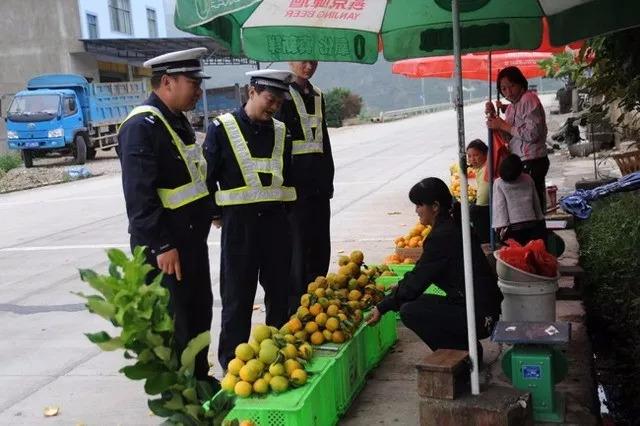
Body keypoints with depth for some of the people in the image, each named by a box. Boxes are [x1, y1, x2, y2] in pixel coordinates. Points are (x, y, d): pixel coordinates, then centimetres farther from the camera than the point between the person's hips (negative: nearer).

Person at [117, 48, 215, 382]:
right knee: (173, 321, 0)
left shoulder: (178, 121, 12)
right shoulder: (142, 127, -18)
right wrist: (162, 246, -24)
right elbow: (140, 197, -24)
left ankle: (198, 379, 34)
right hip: (164, 247, -10)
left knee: (200, 310, 19)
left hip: (192, 238, 10)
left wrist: (211, 210, 17)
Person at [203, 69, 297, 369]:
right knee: (237, 297, 3)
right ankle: (231, 361, 14)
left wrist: (284, 209, 9)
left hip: (276, 220, 4)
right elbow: (208, 177, -1)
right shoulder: (222, 129, -4)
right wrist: (215, 214, -2)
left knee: (280, 290, 11)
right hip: (239, 221, -4)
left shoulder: (281, 131, 9)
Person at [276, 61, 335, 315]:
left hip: (318, 182, 7)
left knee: (320, 245, 11)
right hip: (295, 181, -7)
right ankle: (296, 306, 5)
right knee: (298, 244, -3)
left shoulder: (317, 95, 17)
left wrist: (328, 178, 16)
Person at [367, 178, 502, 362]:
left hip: (477, 316, -10)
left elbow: (416, 282, -16)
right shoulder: (453, 226, 11)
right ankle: (466, 348, 16)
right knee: (415, 302, 15)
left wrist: (383, 308, -7)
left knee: (409, 310, -12)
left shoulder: (442, 236, -19)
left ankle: (464, 353, -1)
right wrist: (401, 289, 19)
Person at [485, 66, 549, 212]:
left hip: (532, 163, -9)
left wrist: (504, 125, -11)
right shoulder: (511, 107, 16)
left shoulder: (529, 99, -10)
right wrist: (493, 116, 7)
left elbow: (532, 134, -18)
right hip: (520, 163, 9)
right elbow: (508, 137, 17)